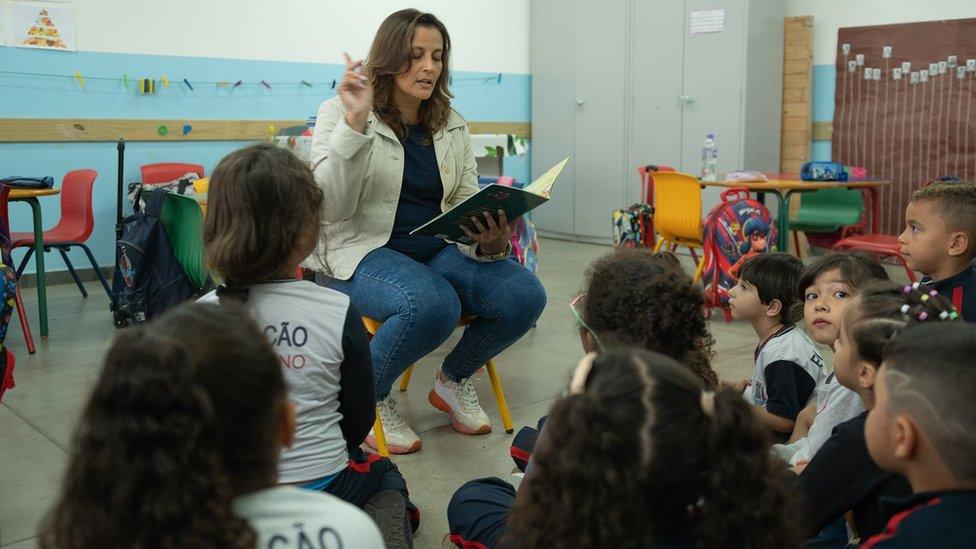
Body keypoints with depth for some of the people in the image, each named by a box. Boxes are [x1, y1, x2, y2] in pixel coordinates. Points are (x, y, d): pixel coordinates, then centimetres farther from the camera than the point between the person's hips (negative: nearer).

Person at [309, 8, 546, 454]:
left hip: (439, 250, 5)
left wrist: (492, 241, -17)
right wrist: (355, 122, -25)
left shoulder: (452, 125, 10)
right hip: (362, 251, -5)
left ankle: (452, 382, 9)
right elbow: (332, 207, -15)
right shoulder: (340, 112, -3)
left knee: (525, 295, -20)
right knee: (433, 304, -36)